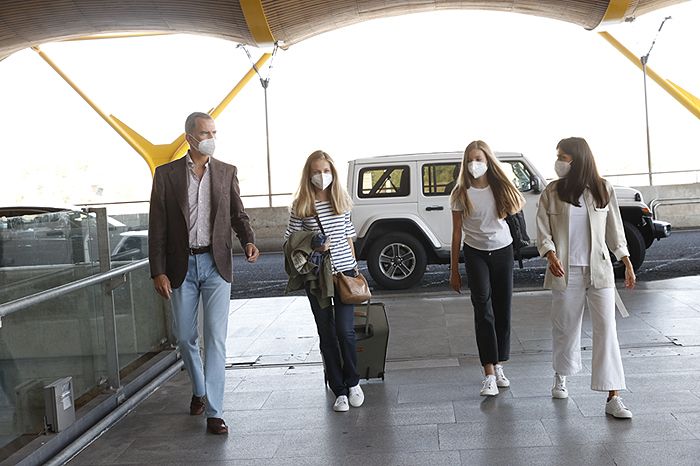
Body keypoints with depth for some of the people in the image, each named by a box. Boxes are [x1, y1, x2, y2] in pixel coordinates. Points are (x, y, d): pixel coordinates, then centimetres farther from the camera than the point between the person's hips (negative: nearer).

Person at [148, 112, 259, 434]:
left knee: (216, 338, -4)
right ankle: (199, 390, 37)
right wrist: (158, 272, -7)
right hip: (181, 266, 1)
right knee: (185, 336, 12)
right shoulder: (166, 174, 0)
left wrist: (248, 241, -12)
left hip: (216, 265, 0)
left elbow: (238, 214, 9)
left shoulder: (227, 172, 4)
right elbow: (157, 227, -1)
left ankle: (214, 411, 2)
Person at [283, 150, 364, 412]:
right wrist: (313, 247, -16)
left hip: (344, 272, 1)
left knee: (345, 331, -2)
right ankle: (339, 391, 17)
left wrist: (355, 267, 12)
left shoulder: (342, 201, 5)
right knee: (327, 335, 6)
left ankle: (353, 383, 21)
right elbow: (291, 243, 0)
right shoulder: (301, 206, -3)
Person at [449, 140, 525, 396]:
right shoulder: (462, 194, -4)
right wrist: (454, 270, -1)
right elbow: (457, 232, -2)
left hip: (503, 251, 3)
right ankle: (489, 375, -10)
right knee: (484, 311, -10)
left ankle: (498, 366, 20)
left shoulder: (500, 188, 1)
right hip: (475, 253, -2)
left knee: (503, 310, 6)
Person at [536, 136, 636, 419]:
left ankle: (613, 397, -5)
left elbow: (614, 229, 10)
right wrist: (550, 255, -19)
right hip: (566, 271, 0)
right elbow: (543, 231, -1)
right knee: (565, 327, 11)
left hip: (599, 271, 0)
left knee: (606, 330, -6)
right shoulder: (551, 193, 1)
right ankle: (561, 377, 37)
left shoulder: (603, 190, 3)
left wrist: (627, 262, 8)